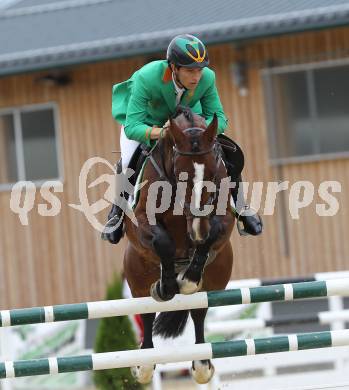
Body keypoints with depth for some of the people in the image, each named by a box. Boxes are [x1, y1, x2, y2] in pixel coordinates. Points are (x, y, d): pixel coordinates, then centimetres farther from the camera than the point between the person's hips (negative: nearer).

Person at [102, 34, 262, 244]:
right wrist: (161, 133, -58)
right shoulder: (147, 77, -39)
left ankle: (240, 207, 12)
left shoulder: (207, 78, -28)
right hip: (145, 122, -3)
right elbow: (132, 127, -41)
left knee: (229, 154, -13)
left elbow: (219, 118, -18)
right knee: (128, 161, -30)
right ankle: (118, 211, -2)